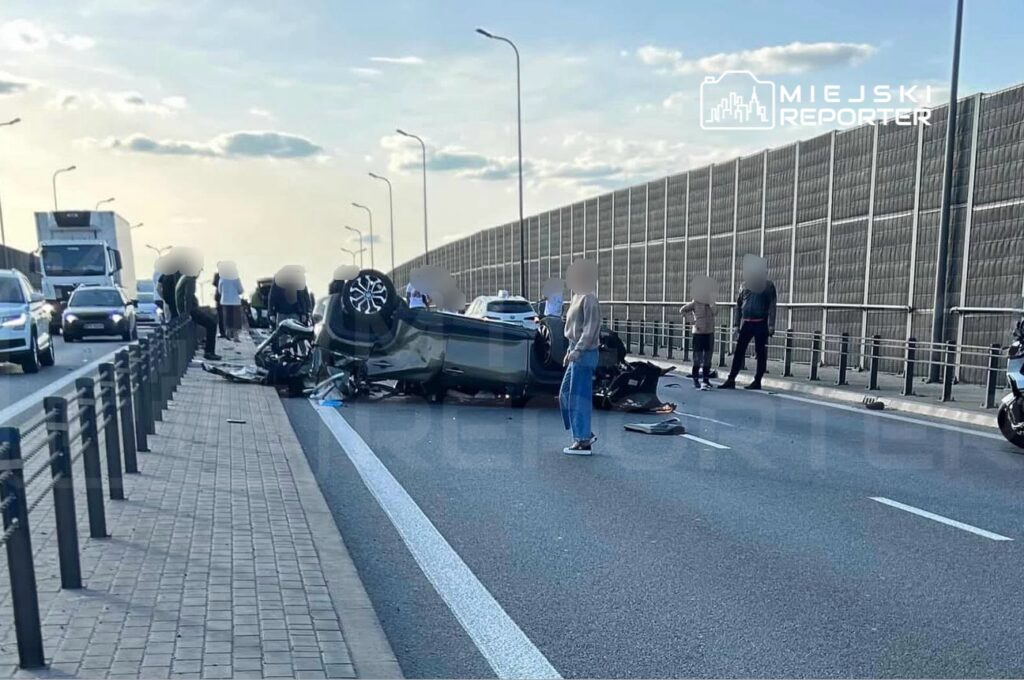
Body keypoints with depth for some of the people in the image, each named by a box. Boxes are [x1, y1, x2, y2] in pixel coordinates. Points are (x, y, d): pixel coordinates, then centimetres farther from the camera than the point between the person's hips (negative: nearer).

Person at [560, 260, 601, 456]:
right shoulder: (577, 298, 15)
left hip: (584, 354, -10)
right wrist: (570, 351, 19)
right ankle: (585, 433, 23)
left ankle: (583, 441, 3)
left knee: (579, 397, -5)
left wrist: (576, 351, -23)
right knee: (565, 395, 14)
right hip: (577, 354, 10)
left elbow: (590, 329, -20)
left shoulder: (589, 299, -13)